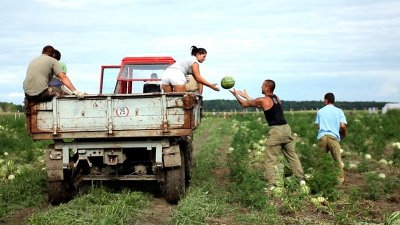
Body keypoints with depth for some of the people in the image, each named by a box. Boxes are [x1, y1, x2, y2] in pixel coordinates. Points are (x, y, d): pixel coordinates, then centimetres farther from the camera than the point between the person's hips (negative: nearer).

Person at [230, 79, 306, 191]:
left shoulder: (263, 100, -5)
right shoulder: (277, 98, 16)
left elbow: (244, 104, 6)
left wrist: (236, 94, 22)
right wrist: (246, 96, 36)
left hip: (275, 130, -7)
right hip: (286, 128, 7)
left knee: (270, 160, 1)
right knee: (292, 156, 14)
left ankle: (271, 184, -3)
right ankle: (301, 179, 14)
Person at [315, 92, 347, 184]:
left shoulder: (320, 111, 14)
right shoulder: (339, 111, 8)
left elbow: (318, 126, 12)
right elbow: (342, 126, -2)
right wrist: (343, 135, 16)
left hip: (322, 137, 2)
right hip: (333, 137, -2)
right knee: (337, 159, 8)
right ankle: (340, 178, 10)